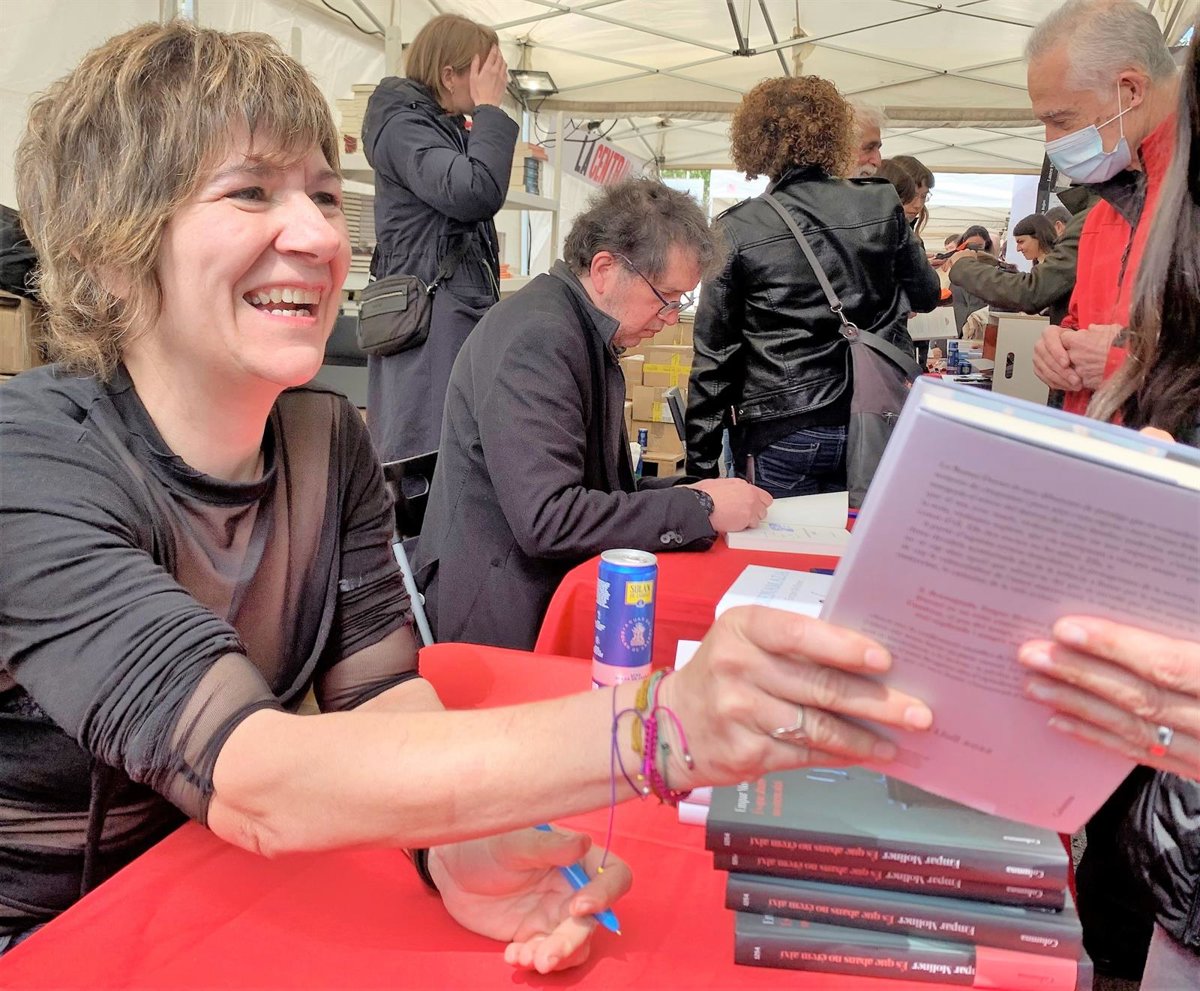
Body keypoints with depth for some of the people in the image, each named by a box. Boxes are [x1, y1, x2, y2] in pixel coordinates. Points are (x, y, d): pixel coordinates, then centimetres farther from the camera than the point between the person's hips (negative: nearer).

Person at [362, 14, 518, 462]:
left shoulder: (450, 129, 21)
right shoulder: (402, 126, -7)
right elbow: (476, 193, -22)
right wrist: (489, 109, -11)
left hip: (463, 312, 9)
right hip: (429, 315, -9)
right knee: (426, 457, -12)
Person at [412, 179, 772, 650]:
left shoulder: (589, 337, 12)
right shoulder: (537, 335, -19)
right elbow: (546, 519, -26)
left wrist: (688, 490, 1)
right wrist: (698, 509, -19)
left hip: (555, 587, 9)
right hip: (505, 617, -9)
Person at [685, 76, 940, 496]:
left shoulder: (737, 230, -6)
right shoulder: (883, 206, 1)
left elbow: (714, 355, -4)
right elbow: (926, 295, 16)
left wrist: (701, 463, 1)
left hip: (783, 436, -2)